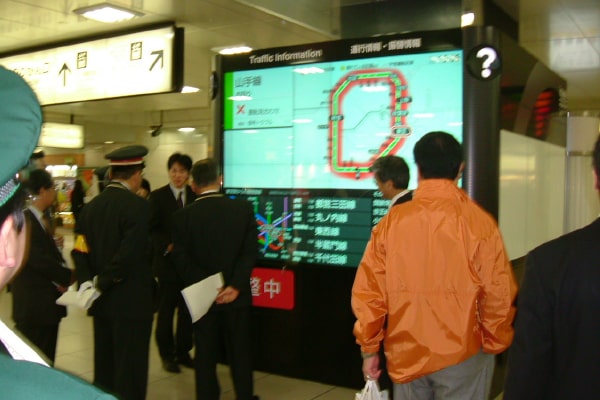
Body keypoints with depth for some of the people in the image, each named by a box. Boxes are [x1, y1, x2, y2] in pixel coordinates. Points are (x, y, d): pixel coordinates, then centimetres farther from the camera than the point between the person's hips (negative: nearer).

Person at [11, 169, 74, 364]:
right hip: (34, 304, -9)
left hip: (48, 302, 9)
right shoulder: (25, 220, -17)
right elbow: (37, 259, -23)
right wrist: (67, 276, -12)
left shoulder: (42, 219, 13)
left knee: (46, 360, 16)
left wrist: (60, 278, -5)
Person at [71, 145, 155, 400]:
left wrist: (86, 282, -4)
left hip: (101, 302, 7)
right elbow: (129, 255, -23)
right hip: (132, 301, -7)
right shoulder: (138, 206, -16)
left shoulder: (91, 206, 6)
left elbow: (80, 250, 1)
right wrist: (103, 282, -12)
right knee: (130, 370, 3)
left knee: (104, 367, 17)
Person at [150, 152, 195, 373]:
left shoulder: (196, 196, 3)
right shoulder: (158, 196, -2)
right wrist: (167, 246, -18)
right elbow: (151, 229, -5)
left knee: (187, 309, 10)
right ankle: (167, 355, 20)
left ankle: (183, 352, 24)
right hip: (167, 261, -2)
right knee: (166, 310, 6)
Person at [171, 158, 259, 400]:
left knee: (205, 354, 12)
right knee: (240, 352, 15)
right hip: (236, 295, 1)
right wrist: (235, 286, -13)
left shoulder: (183, 215, -8)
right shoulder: (244, 208, -6)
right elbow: (250, 252, -12)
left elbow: (182, 260, -11)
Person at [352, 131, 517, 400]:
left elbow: (368, 291, -4)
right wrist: (494, 345, 6)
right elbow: (498, 295, -11)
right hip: (462, 354, -2)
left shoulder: (391, 221, -6)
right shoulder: (479, 222, -12)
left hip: (406, 354, 2)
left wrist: (369, 349, 8)